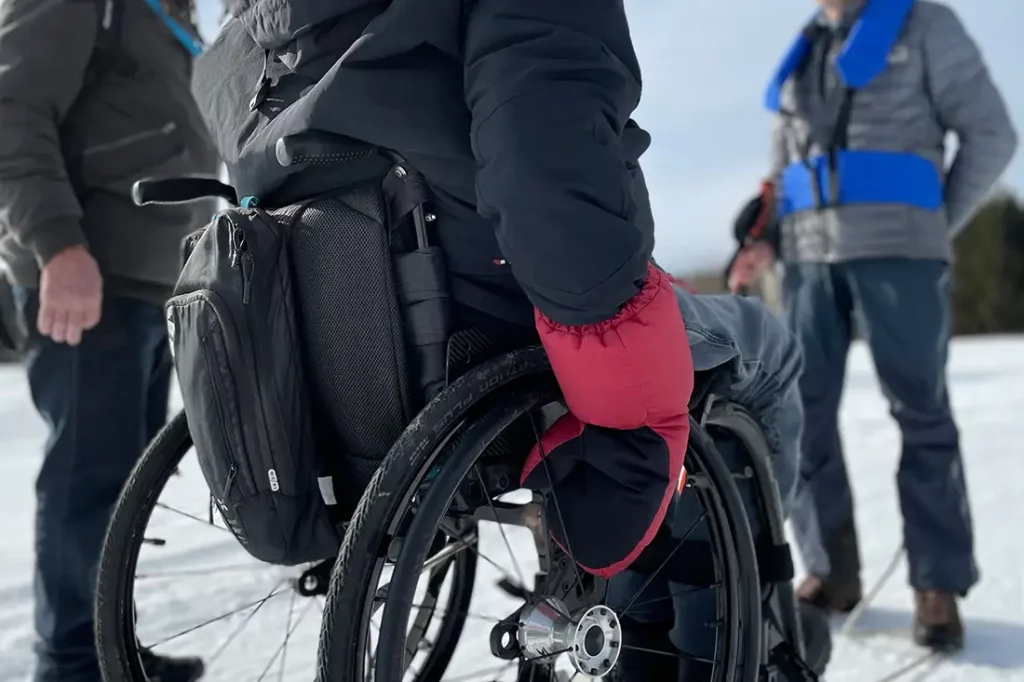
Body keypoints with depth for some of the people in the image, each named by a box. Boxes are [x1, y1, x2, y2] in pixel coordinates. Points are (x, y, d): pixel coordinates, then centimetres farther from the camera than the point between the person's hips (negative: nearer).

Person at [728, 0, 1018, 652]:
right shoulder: (801, 59, 22)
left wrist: (935, 230, -1)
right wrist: (763, 242, 5)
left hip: (896, 248, -5)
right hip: (810, 254, 5)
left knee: (920, 413, -4)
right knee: (801, 413, 0)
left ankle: (938, 588, 1)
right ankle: (834, 572, 10)